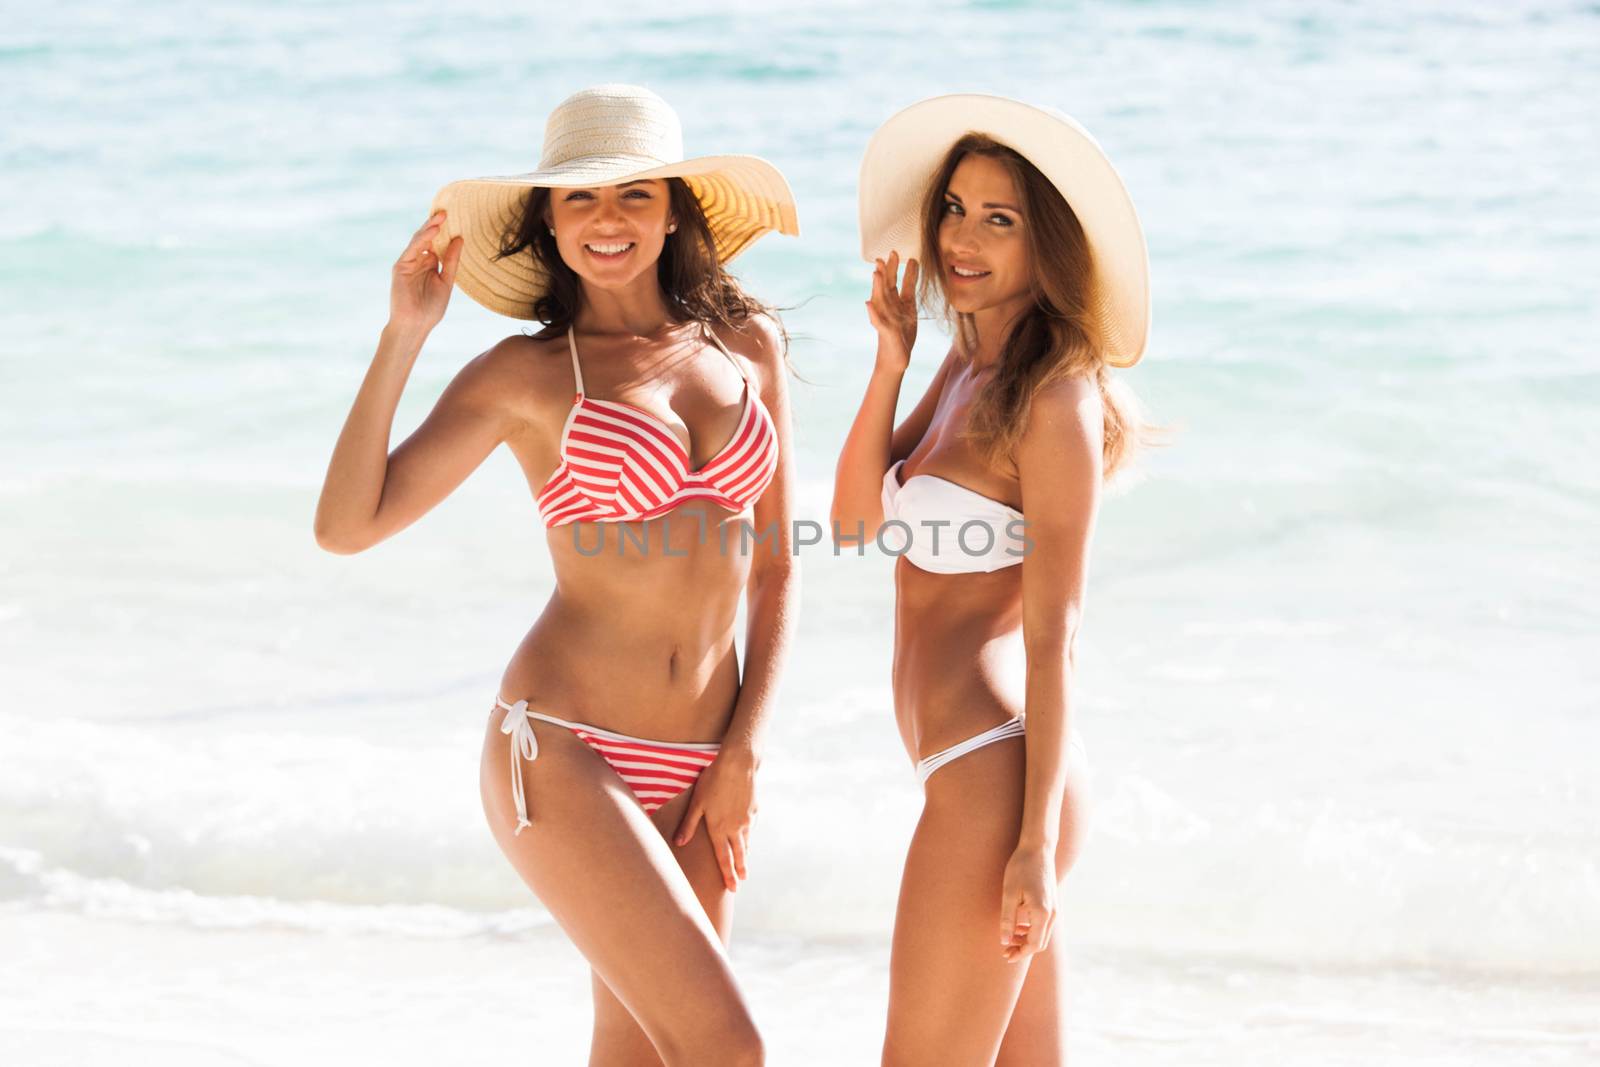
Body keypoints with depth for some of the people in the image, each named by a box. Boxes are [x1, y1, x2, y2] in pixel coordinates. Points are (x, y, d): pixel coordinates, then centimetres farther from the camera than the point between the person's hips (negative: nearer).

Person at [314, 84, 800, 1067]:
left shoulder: (747, 345, 9)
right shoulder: (527, 375, -2)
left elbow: (776, 568, 12)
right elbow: (346, 526, -9)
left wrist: (744, 753, 4)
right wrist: (406, 332, -12)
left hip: (694, 765, 5)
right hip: (564, 754, -4)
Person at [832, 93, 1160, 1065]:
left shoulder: (1054, 401, -13)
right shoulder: (967, 368, 13)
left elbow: (1053, 633, -16)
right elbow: (856, 519, 9)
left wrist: (1037, 839, -19)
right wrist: (890, 363, -2)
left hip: (994, 776, -9)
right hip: (978, 772, 9)